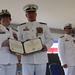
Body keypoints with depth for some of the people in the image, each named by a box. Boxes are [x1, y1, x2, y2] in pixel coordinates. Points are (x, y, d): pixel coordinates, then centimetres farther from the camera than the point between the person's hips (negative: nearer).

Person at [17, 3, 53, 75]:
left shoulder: (44, 26, 13)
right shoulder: (21, 27, 13)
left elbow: (50, 39, 11)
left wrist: (46, 46, -11)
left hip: (41, 58, 1)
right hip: (27, 58, 0)